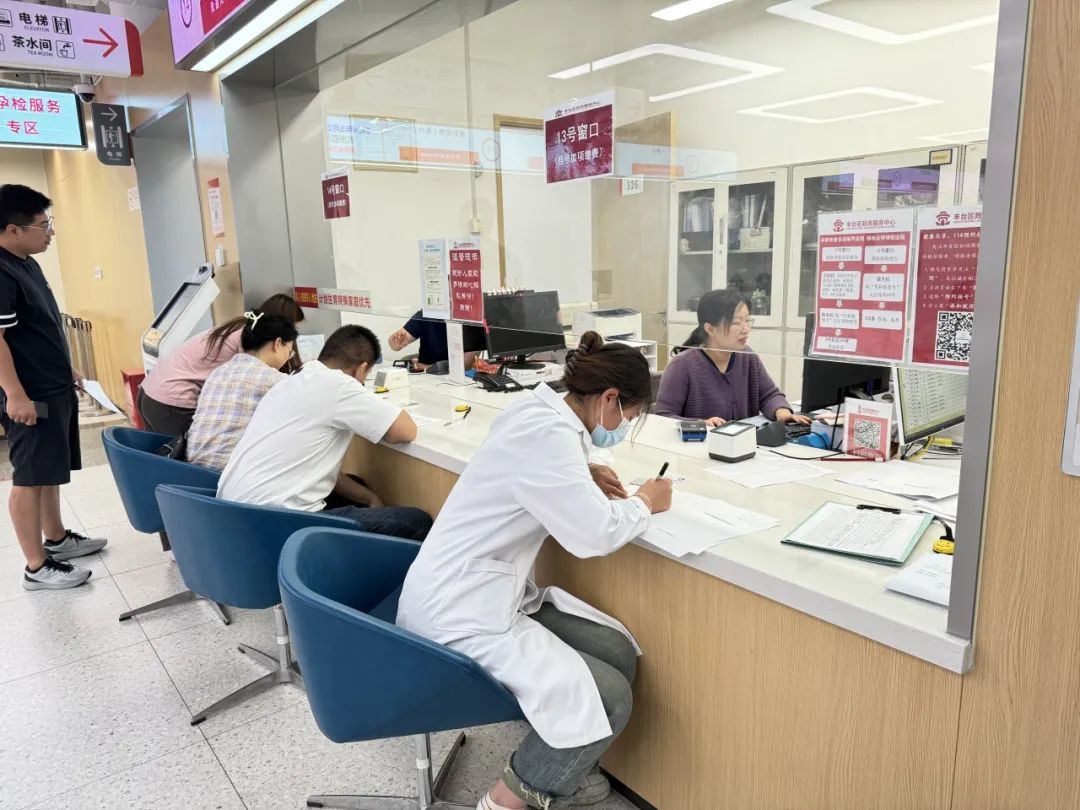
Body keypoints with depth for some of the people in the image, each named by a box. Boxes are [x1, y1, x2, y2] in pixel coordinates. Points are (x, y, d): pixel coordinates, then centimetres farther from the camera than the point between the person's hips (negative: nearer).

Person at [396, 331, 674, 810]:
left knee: (620, 653, 6)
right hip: (458, 615, -10)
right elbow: (595, 535, -25)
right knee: (609, 698, -10)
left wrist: (583, 480, 7)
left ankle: (554, 767, 26)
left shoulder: (541, 413, 6)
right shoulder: (547, 433, -23)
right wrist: (645, 502, -5)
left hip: (488, 593, 10)